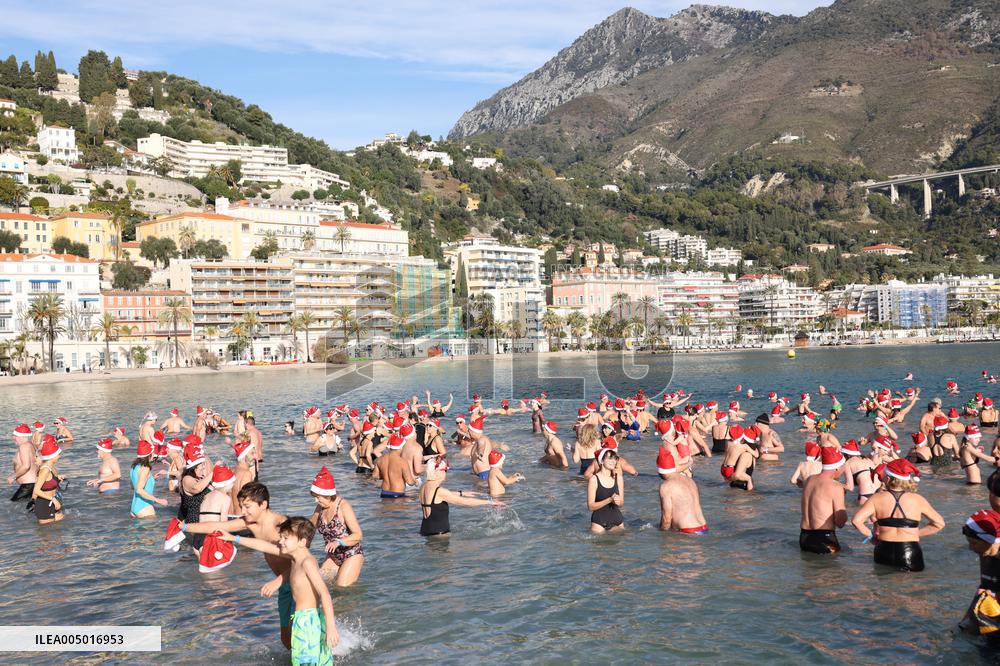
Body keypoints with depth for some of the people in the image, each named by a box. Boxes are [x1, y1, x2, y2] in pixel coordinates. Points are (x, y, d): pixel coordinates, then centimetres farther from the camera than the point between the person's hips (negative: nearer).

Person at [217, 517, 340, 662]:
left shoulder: (307, 562, -17)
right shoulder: (293, 555, 9)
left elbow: (324, 593, -24)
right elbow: (266, 546, 18)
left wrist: (331, 627, -31)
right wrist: (234, 539, 23)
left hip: (309, 621, -9)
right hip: (303, 619, 9)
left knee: (309, 661, -11)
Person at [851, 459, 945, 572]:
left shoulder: (877, 498, 0)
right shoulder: (917, 500, 2)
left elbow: (856, 520, -8)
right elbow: (939, 523, 12)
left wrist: (870, 535, 8)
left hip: (884, 554, 1)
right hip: (910, 553, -1)